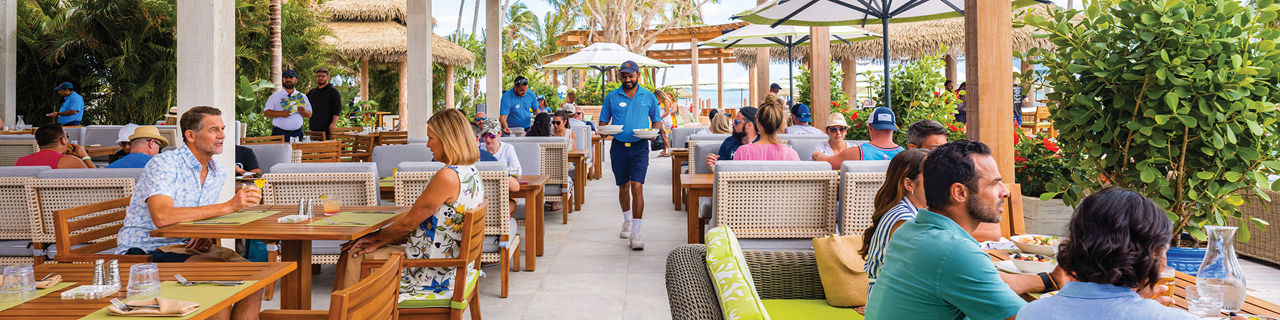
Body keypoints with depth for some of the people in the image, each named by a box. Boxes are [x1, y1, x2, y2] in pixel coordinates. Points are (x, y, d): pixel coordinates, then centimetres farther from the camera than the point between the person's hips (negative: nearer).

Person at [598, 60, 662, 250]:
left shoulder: (648, 97, 6)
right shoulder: (611, 97, 6)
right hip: (619, 147, 2)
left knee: (637, 187, -14)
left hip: (640, 147, -2)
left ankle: (636, 234, -13)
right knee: (623, 187, 14)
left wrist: (653, 132, -8)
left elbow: (657, 120, 13)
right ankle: (627, 221, 39)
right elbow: (603, 122, 11)